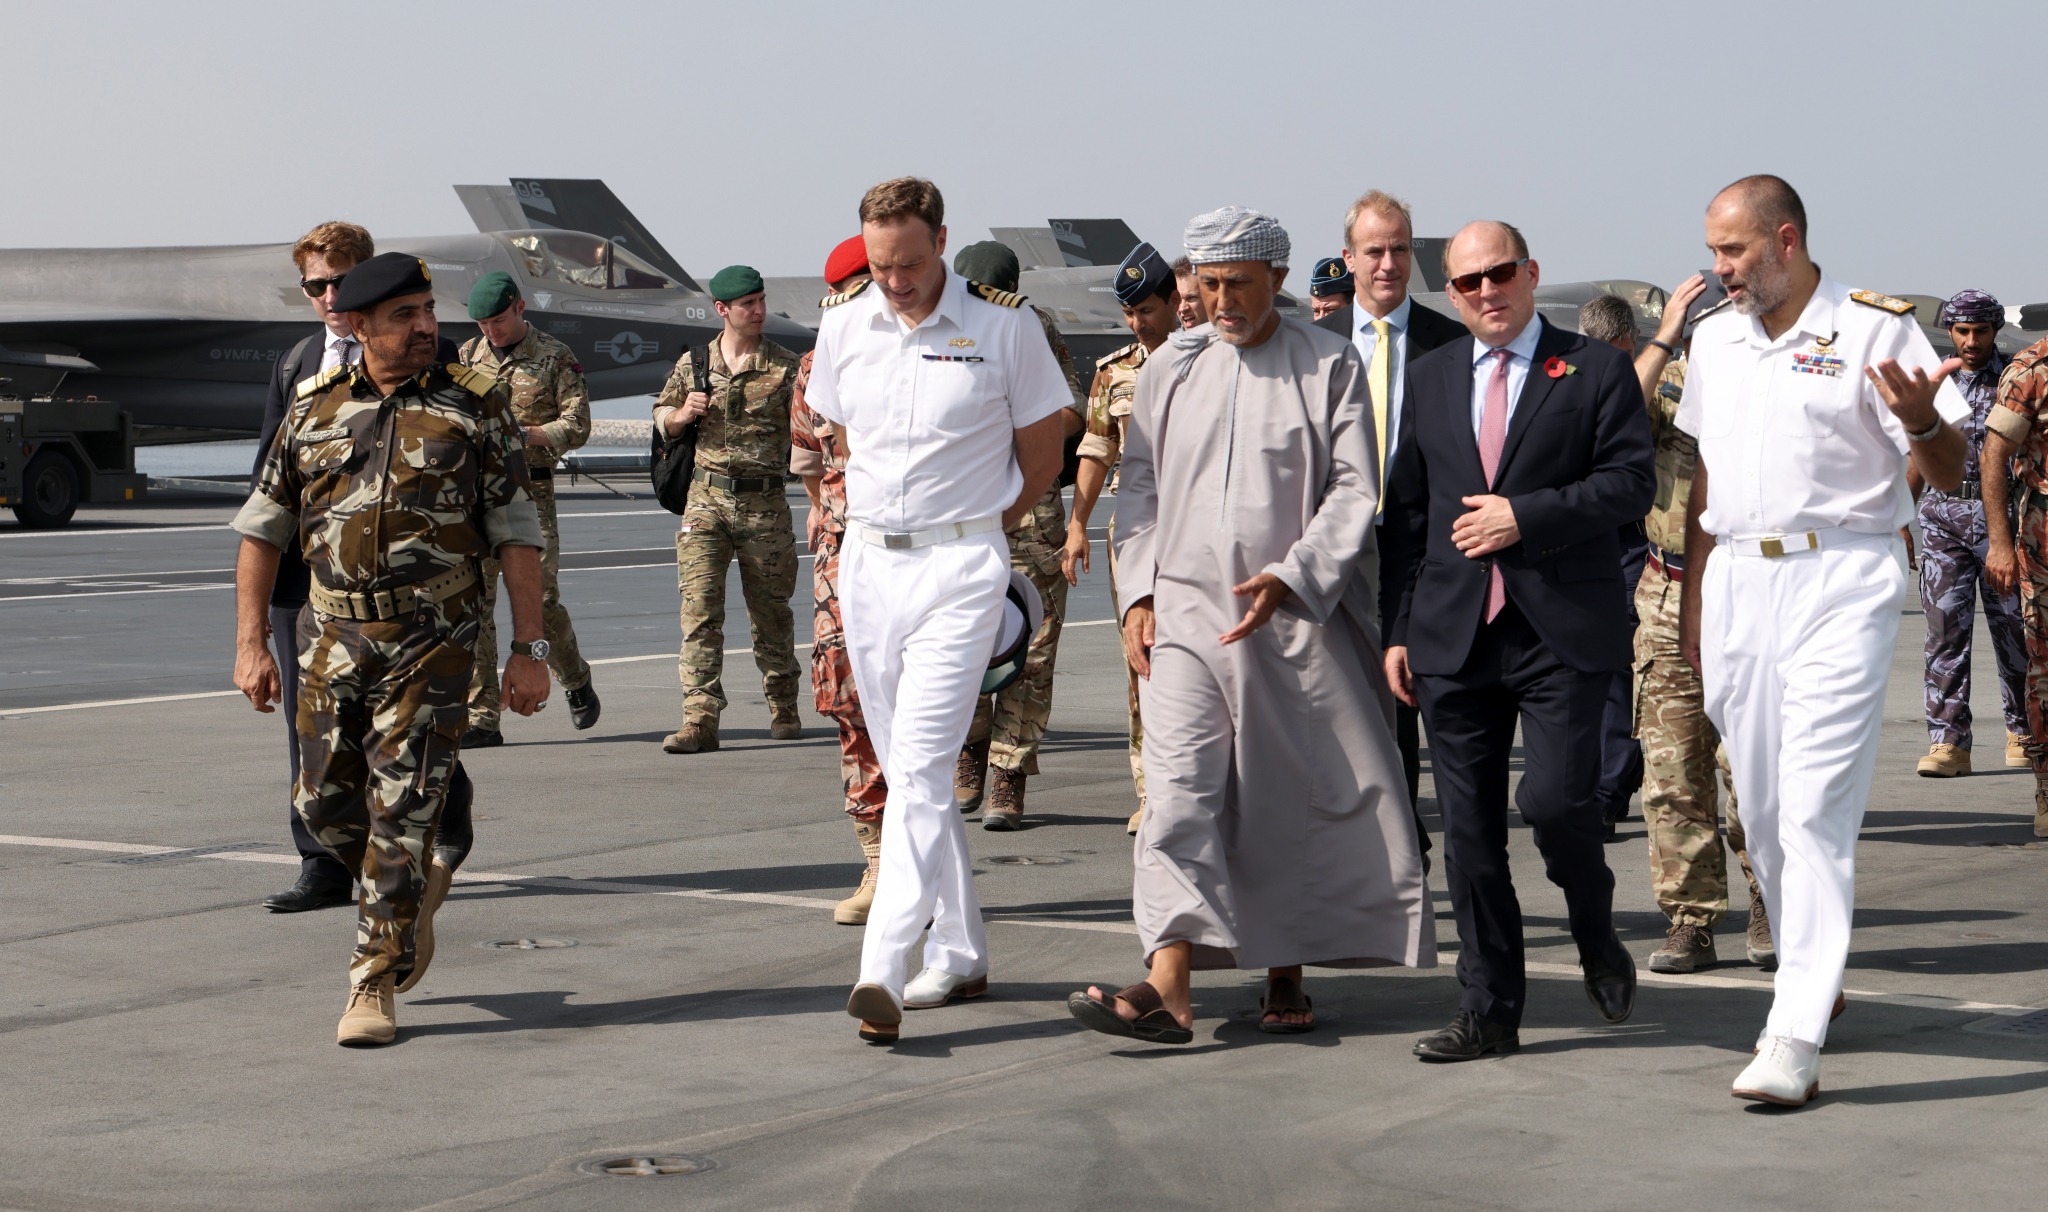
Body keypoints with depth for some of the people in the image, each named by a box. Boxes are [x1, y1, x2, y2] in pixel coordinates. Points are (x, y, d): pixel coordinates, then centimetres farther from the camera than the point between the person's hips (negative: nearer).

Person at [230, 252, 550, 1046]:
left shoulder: (474, 407, -2)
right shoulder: (313, 407, 6)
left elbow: (515, 534, -2)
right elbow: (263, 528, 10)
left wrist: (527, 650, -7)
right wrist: (251, 644, 4)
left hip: (431, 644, -3)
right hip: (336, 640, 4)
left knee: (401, 810, -7)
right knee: (325, 803, 7)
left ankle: (375, 985, 1)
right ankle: (407, 905, 35)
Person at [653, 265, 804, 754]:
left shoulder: (786, 368, 2)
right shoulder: (694, 363, 7)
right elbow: (661, 416, 20)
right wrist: (681, 415, -2)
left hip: (766, 504, -1)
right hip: (707, 499, 1)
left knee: (771, 611, 10)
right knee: (699, 608, -9)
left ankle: (783, 709, 27)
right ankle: (699, 720, -12)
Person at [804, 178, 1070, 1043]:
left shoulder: (1004, 329, -6)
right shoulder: (844, 329, 6)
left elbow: (1041, 453, 4)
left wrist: (972, 531, 8)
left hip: (961, 566, -5)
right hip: (867, 563, 5)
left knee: (920, 766, -15)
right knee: (907, 769, 11)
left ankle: (881, 973, -22)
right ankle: (959, 954, 22)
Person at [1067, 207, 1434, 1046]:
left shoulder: (1331, 367, 1)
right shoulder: (1169, 371, 12)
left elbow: (1353, 490, -4)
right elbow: (1140, 489, 15)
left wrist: (1290, 578, -15)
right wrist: (1139, 595, 3)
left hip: (1298, 618, -2)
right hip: (1186, 609, 2)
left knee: (1295, 798, 4)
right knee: (1177, 788, -11)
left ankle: (1285, 972, 20)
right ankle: (1168, 987, -19)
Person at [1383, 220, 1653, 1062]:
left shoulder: (1595, 369, 4)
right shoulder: (1429, 378, 15)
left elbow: (1632, 482, -5)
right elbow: (1406, 509, 16)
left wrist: (1526, 515, -13)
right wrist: (1399, 629, 10)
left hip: (1563, 632, -4)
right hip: (1455, 637, 4)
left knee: (1554, 798, -16)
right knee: (1468, 829, 3)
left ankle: (1596, 938, 15)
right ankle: (1490, 1010, 11)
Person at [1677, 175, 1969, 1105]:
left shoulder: (1872, 329, -4)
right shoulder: (1713, 341, 14)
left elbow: (1950, 474, -5)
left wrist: (1922, 420, -27)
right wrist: (1693, 597, 18)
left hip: (1840, 582, -6)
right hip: (1736, 583, 6)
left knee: (1815, 808, -13)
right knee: (1763, 810, 11)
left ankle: (1797, 1036, -16)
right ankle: (1811, 976, 30)